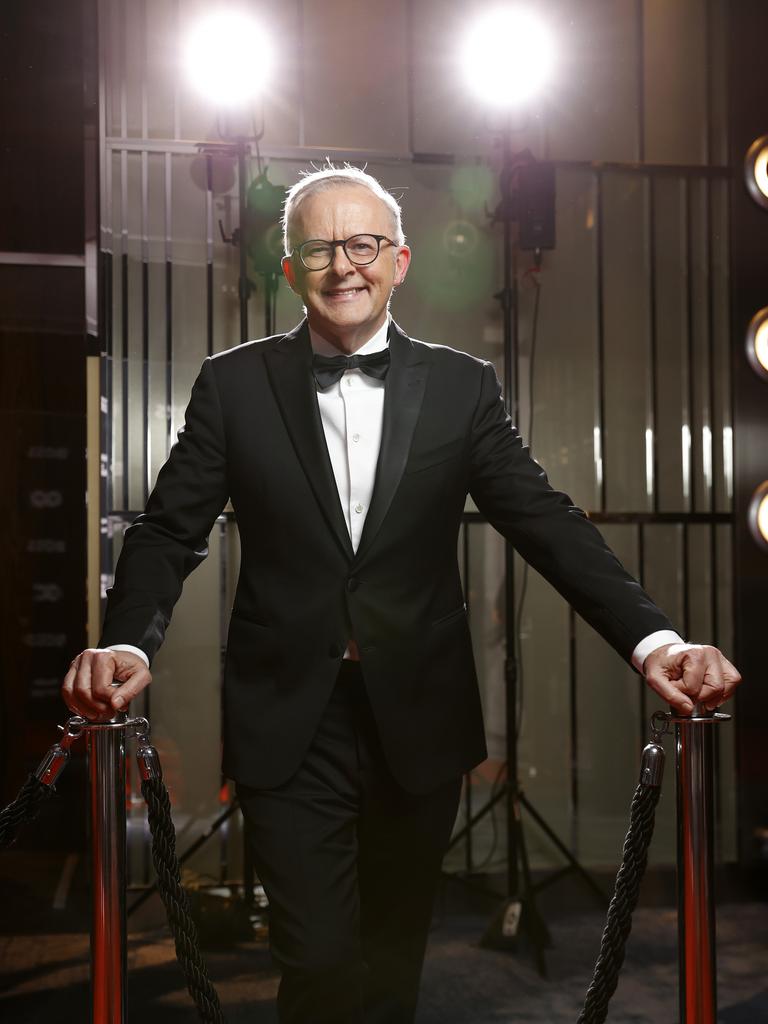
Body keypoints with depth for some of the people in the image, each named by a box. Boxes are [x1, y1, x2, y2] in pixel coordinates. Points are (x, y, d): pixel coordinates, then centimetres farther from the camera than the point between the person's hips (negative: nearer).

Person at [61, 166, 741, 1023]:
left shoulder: (462, 387, 2)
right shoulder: (234, 384, 1)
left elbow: (548, 524, -3)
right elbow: (171, 530, -2)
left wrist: (655, 640, -18)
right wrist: (127, 643, -22)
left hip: (419, 720, 2)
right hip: (288, 723, -1)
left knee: (395, 955, 16)